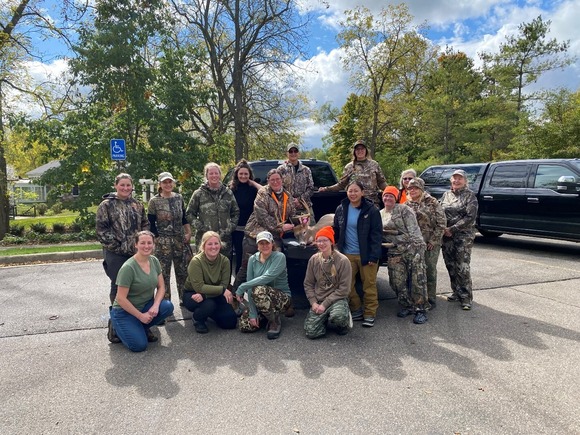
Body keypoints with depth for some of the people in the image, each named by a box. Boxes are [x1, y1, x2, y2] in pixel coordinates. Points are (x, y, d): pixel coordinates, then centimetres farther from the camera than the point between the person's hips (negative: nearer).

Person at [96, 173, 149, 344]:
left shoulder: (137, 205, 12)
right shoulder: (106, 205, -3)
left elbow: (145, 225, 15)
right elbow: (102, 230, -8)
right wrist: (118, 246, -12)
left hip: (136, 252, 4)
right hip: (116, 254, -4)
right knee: (118, 288, 1)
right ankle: (115, 327, 13)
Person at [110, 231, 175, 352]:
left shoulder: (154, 261, -3)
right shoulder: (128, 267, -23)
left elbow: (161, 287, 1)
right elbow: (121, 299, -21)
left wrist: (155, 306, -17)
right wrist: (141, 316, -17)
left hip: (145, 306, 6)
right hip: (125, 311, -6)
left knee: (168, 306, -22)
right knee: (139, 345, -21)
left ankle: (143, 327, 5)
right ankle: (118, 328, 9)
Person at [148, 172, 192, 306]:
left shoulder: (179, 198, 7)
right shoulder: (154, 201, -5)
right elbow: (151, 224, -3)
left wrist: (188, 233, 6)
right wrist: (158, 239, -8)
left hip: (180, 240, 4)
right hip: (163, 243, -4)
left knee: (183, 270, 9)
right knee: (164, 273, 1)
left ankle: (184, 299, 24)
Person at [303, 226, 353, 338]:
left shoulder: (343, 261, -12)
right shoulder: (313, 260, 1)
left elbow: (344, 289, -12)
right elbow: (308, 284, 8)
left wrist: (325, 304, -15)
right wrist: (313, 302, -7)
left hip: (337, 299, -4)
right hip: (318, 300, 4)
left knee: (337, 317, -37)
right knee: (311, 332, -13)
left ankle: (345, 321, 3)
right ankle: (325, 318, 21)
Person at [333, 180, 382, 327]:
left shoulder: (371, 210, -7)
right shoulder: (341, 209, 6)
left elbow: (376, 234, -8)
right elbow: (336, 231, 14)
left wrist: (374, 255, -14)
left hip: (366, 254, -4)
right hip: (347, 254, 4)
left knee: (369, 285, 3)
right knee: (347, 285, 8)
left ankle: (370, 314, 16)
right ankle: (356, 310, 24)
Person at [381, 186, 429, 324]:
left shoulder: (403, 209, -1)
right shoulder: (380, 214, 17)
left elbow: (413, 229, -8)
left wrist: (416, 246, -14)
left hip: (413, 247, -5)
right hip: (395, 251, 5)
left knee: (417, 279, -7)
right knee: (397, 281, 4)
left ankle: (420, 310, 2)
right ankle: (406, 306, 22)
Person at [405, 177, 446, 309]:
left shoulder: (432, 202, -3)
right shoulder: (407, 205, 7)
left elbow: (441, 222, -6)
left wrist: (433, 240, -9)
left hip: (431, 244, -3)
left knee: (430, 271, 3)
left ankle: (431, 299, 16)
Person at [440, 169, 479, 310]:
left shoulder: (470, 196, -1)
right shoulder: (446, 195, 15)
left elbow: (470, 217, -11)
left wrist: (452, 229, -14)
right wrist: (443, 228, -5)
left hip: (463, 236, -5)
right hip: (446, 236, 5)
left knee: (462, 267, -8)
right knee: (451, 266, 10)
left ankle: (466, 297, 2)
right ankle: (457, 293, 23)